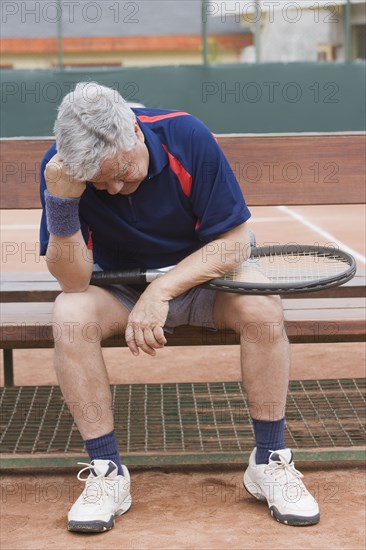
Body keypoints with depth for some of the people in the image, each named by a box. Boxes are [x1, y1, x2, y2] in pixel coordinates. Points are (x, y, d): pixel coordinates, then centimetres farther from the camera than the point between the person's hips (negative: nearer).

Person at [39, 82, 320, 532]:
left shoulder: (187, 138, -22)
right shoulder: (61, 167, -20)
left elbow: (235, 241, -18)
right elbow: (73, 280, -22)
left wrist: (161, 292, -29)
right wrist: (61, 202, -37)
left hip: (202, 276, 0)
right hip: (118, 288, 1)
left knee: (263, 309, -30)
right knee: (69, 314, -30)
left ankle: (270, 462, -12)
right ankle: (106, 472, -19)